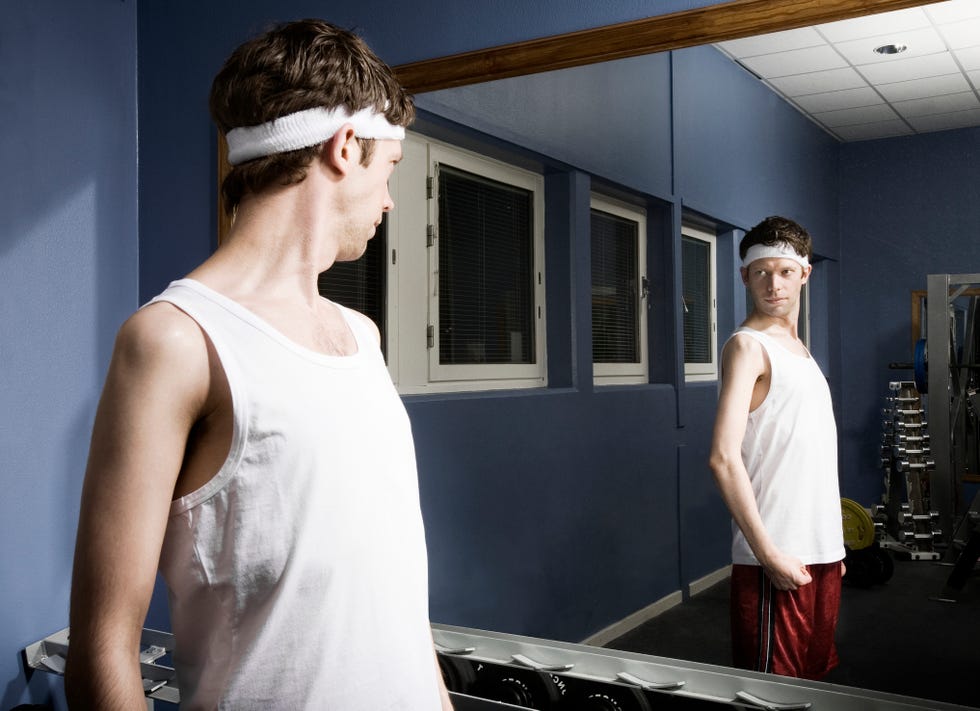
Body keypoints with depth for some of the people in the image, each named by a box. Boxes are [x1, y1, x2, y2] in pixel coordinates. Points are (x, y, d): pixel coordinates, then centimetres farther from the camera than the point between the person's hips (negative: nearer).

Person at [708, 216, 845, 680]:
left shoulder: (797, 346, 15)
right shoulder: (747, 346, -10)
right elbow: (724, 459, -20)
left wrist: (832, 544, 18)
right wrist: (769, 554, -21)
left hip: (821, 552, 8)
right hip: (779, 558, -8)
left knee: (812, 676, 17)